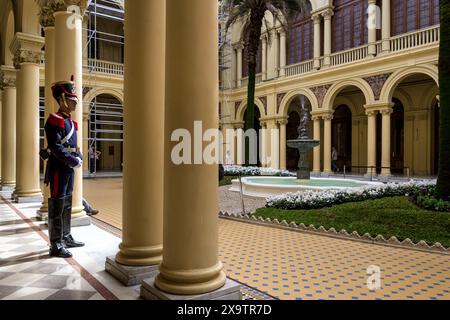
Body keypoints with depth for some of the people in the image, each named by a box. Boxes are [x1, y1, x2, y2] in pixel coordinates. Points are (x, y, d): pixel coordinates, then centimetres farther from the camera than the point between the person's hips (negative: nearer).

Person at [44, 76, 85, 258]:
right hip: (58, 168, -9)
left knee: (67, 204, 15)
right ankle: (55, 245, 3)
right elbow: (55, 147, -20)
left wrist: (79, 157, 2)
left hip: (69, 168, 9)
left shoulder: (70, 122, 17)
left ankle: (66, 238, 26)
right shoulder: (54, 121, -11)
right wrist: (73, 161, -19)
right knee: (57, 206, -4)